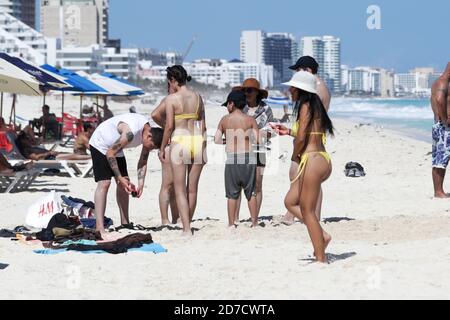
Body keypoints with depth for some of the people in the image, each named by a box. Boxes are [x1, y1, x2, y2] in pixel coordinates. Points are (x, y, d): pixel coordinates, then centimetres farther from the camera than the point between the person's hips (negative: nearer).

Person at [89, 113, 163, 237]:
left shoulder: (148, 132, -12)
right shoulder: (130, 132, -38)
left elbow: (143, 162, -3)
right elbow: (110, 153, -29)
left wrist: (141, 184, -13)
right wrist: (120, 178, -27)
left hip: (115, 147, 9)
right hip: (100, 145, -9)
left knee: (123, 185, 6)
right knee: (104, 183, -19)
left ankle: (125, 223, 16)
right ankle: (99, 228, -26)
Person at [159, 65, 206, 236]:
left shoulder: (171, 98, -6)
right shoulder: (197, 97, 7)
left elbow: (169, 126, -9)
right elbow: (203, 124, 8)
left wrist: (162, 148, 2)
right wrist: (202, 146, 16)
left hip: (180, 141, -4)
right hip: (198, 140, 4)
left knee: (180, 190, 0)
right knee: (192, 189, 12)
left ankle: (186, 229, -9)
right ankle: (187, 226, 21)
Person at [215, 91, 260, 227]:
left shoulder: (225, 120, 2)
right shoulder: (251, 120, 0)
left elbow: (217, 140, 0)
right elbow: (257, 139, -6)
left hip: (232, 159, 0)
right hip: (248, 158, 0)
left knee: (232, 194, 7)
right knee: (251, 193, 10)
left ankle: (231, 223, 8)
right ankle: (254, 222, 11)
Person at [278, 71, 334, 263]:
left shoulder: (306, 107, -10)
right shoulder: (315, 107, 17)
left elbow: (301, 138, -16)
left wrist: (295, 156, 0)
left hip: (312, 160, -10)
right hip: (321, 160, 10)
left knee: (307, 210, -3)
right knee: (290, 202, 16)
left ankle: (321, 258, -1)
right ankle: (322, 235, 9)